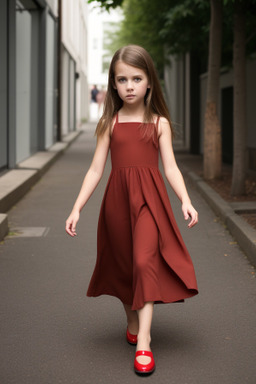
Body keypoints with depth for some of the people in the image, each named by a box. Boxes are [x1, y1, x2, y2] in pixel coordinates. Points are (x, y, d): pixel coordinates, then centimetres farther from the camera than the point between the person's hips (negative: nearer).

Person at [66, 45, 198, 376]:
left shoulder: (159, 123, 5)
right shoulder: (109, 123, 6)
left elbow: (170, 167, 1)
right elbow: (96, 169, 4)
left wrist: (186, 201, -14)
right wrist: (77, 208, -2)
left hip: (149, 199, -2)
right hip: (118, 199, 2)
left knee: (145, 261, -15)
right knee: (123, 264, 10)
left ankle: (143, 342, -13)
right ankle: (132, 320, 35)